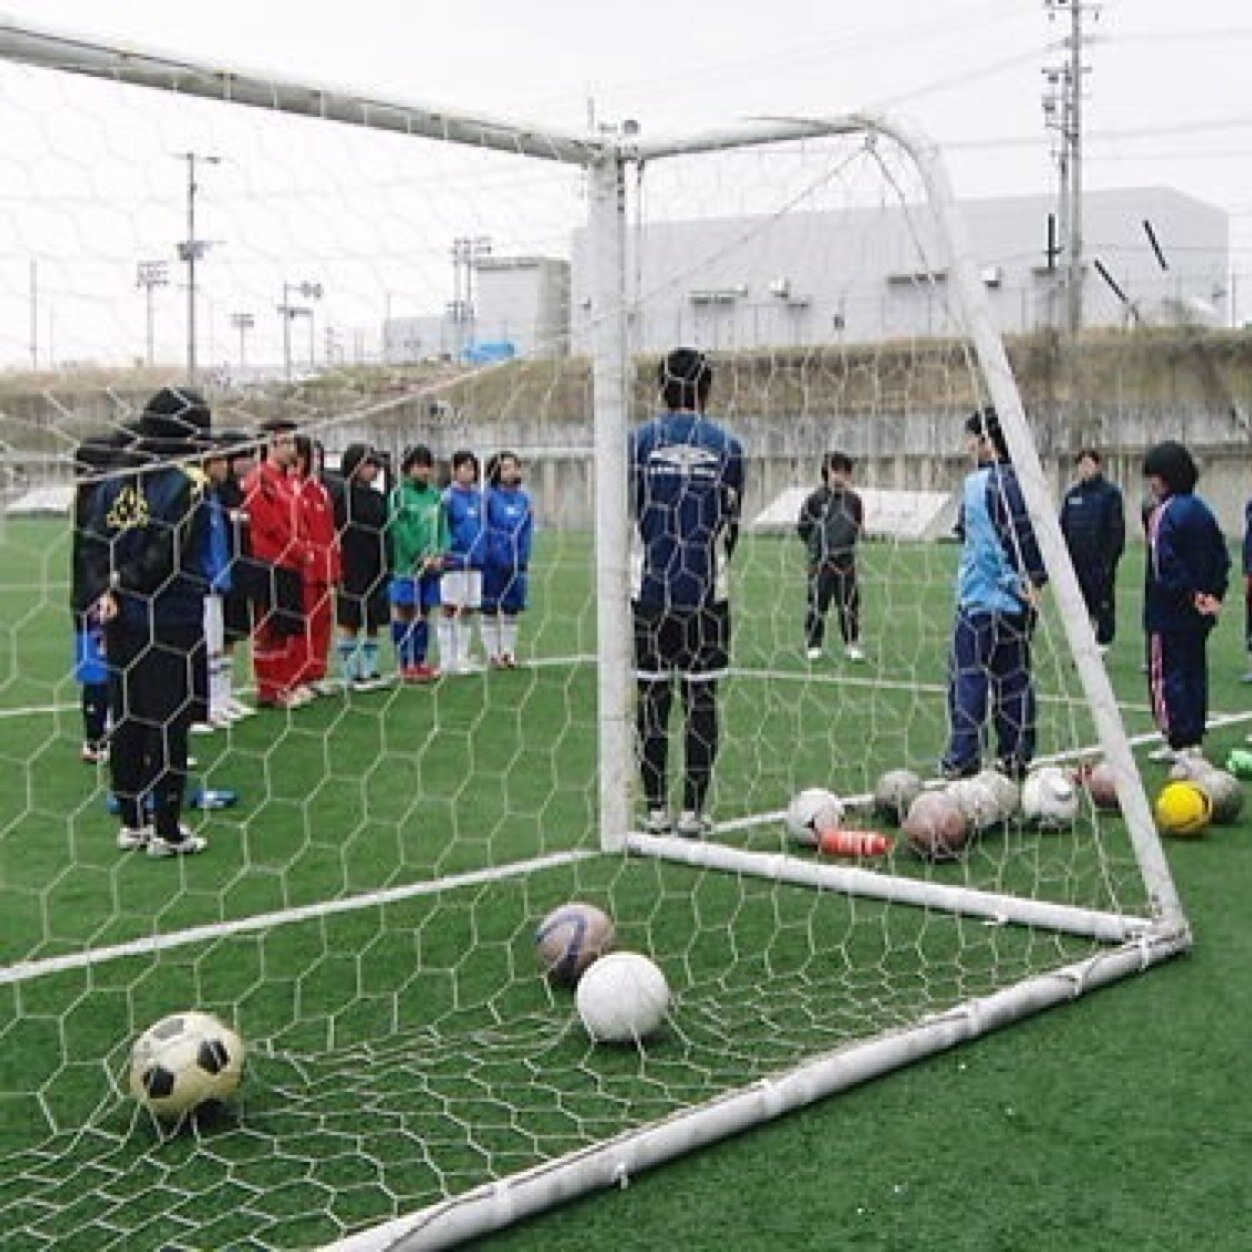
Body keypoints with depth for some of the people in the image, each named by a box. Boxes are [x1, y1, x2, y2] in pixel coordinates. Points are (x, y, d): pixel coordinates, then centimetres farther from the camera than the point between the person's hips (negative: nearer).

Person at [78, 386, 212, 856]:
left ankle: (131, 823, 23)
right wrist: (126, 581, -5)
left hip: (121, 622, 6)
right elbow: (167, 553, -17)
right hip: (174, 623, -6)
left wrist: (105, 591, -6)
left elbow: (94, 547, 0)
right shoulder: (187, 484, -11)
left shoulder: (114, 485, 7)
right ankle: (166, 831, 8)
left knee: (127, 721, 13)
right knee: (169, 724, 2)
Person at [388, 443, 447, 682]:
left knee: (424, 613, 9)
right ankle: (406, 665, 5)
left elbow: (442, 527, 12)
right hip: (407, 564, -5)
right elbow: (399, 530, -11)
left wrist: (439, 555, -3)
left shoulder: (436, 495, 10)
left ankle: (420, 661, 16)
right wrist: (421, 556, -13)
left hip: (432, 566, 5)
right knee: (405, 613, -1)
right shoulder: (399, 494, -6)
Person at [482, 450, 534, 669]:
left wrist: (522, 558, -2)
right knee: (490, 610, 4)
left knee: (511, 609, 10)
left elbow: (527, 532, 6)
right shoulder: (489, 497, -7)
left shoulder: (523, 499, 6)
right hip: (493, 563, -4)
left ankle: (509, 651, 19)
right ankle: (492, 653, 11)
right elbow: (484, 529, -8)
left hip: (516, 563, 4)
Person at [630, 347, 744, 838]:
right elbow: (732, 523, 7)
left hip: (649, 591, 0)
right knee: (701, 700, 6)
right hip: (707, 594, 0)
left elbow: (628, 516, 5)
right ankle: (693, 811, 8)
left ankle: (656, 809, 10)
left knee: (652, 699, 8)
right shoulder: (726, 446, 1)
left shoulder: (638, 441, 0)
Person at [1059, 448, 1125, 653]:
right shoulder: (1072, 494, 13)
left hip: (1100, 562, -5)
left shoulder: (1110, 493, -3)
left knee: (1103, 606, -2)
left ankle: (1102, 646, 4)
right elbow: (1063, 528, 17)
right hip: (1076, 563, 5)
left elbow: (1116, 529, -7)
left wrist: (1110, 558, -14)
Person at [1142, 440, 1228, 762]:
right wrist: (1213, 592, 10)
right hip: (1200, 609, 9)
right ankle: (1194, 740, 21)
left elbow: (1165, 562, -23)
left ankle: (1181, 741, -4)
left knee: (1170, 672, -3)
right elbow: (1222, 557, 14)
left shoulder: (1168, 512, -16)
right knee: (1195, 672, 14)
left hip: (1172, 609, -9)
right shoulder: (1200, 508, 11)